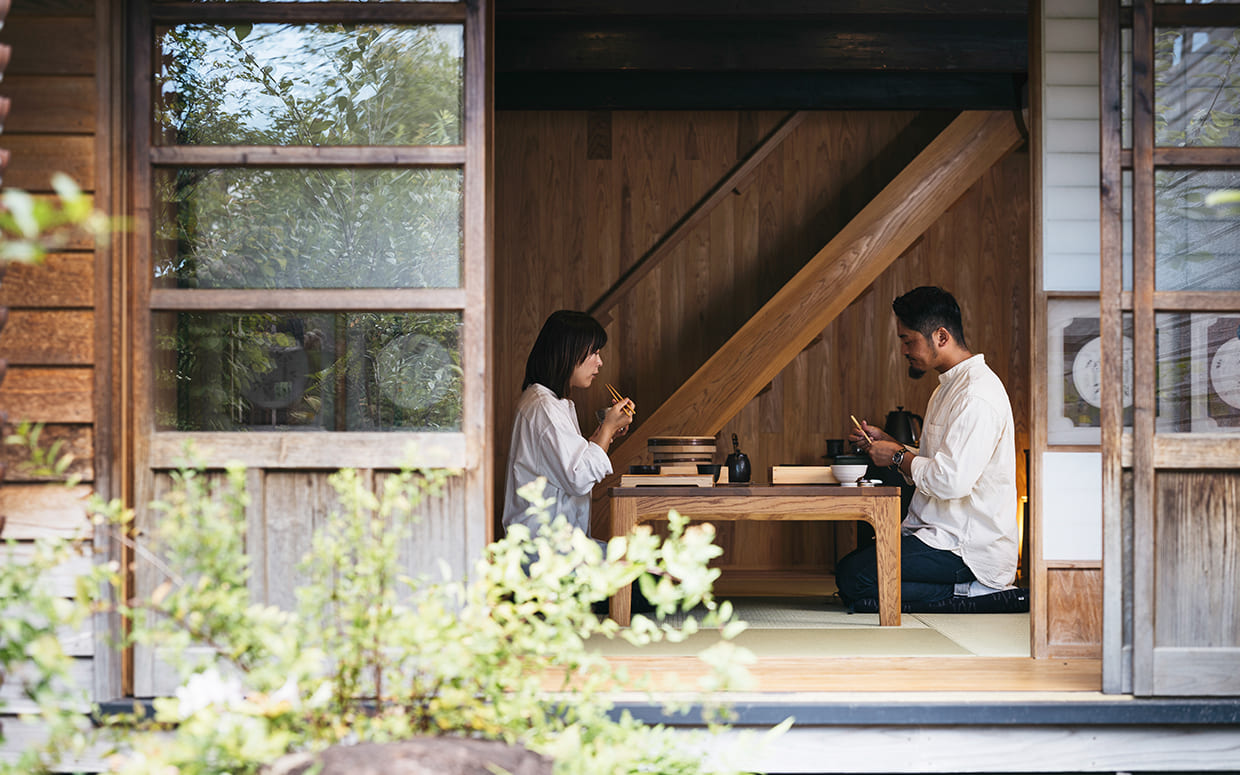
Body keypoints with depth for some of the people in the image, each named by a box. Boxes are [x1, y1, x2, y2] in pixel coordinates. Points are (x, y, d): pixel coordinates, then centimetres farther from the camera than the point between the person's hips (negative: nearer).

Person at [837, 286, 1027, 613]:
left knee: (853, 578, -20)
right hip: (947, 535, 11)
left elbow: (951, 481, -25)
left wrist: (899, 457, -9)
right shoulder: (950, 386, 18)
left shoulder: (977, 396, -17)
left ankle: (975, 597, -12)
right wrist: (887, 443, 11)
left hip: (969, 548, -11)